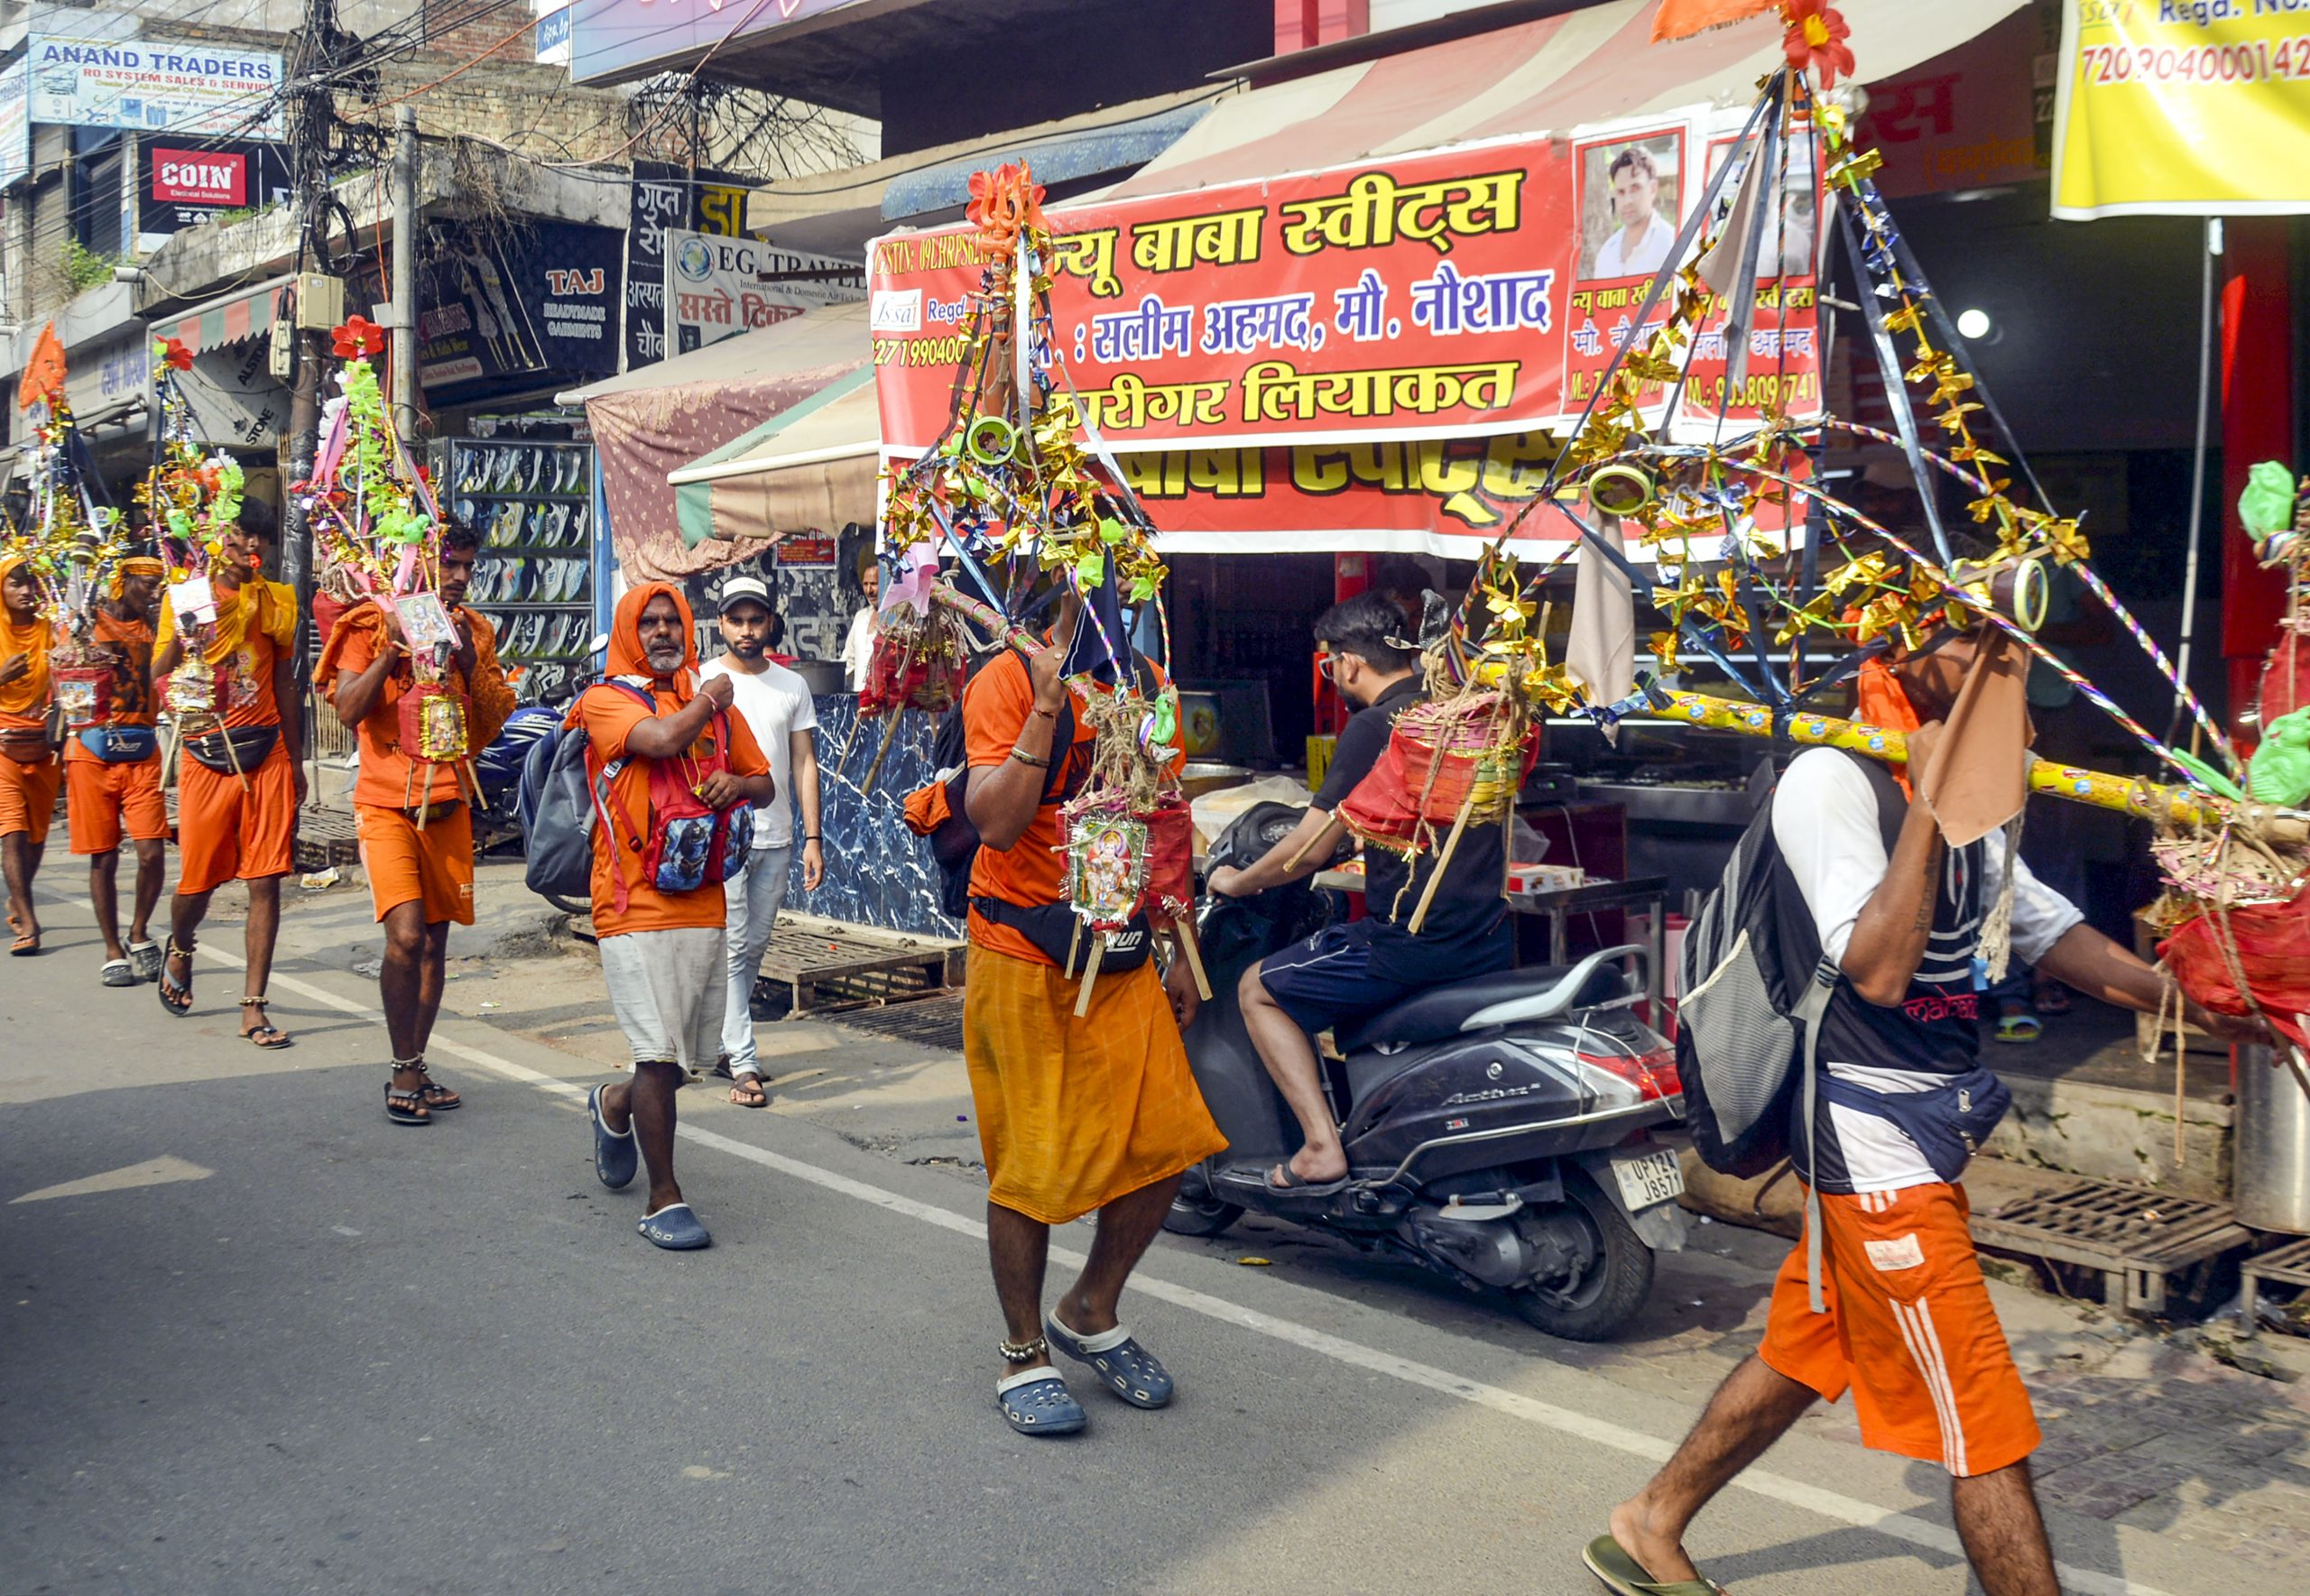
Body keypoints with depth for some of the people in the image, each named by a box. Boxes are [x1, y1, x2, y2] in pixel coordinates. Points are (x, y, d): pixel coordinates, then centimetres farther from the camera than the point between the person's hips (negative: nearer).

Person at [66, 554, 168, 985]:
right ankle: (113, 951, 13)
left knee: (152, 852, -8)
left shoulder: (150, 626, 12)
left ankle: (139, 935, 14)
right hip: (92, 751, -2)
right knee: (103, 857, 2)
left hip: (142, 752, 2)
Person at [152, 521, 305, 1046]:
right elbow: (158, 676, -3)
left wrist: (297, 762, 14)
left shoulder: (276, 602, 10)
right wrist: (184, 629, -21)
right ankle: (179, 950, 39)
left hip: (267, 756, 2)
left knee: (266, 882, -3)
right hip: (206, 755, -2)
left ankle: (253, 1008, 1)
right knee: (198, 879, 4)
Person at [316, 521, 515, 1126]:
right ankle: (403, 1071, -4)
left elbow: (493, 725, 4)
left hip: (448, 806, 5)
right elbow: (348, 710, -13)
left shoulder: (475, 631, 9)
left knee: (435, 941, 8)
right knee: (405, 935, -17)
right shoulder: (372, 623, -3)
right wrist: (396, 645, -20)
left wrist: (468, 660, -9)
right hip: (386, 804, -4)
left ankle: (416, 1068, 19)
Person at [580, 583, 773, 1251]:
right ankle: (663, 1200, 6)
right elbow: (663, 738, -22)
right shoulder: (605, 700, -2)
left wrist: (736, 783, -3)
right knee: (661, 1055, -9)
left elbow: (765, 785, 20)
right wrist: (710, 697, -3)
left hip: (704, 902, 6)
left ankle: (615, 1106, 43)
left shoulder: (717, 704, 14)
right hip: (637, 907, -5)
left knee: (689, 1057, 12)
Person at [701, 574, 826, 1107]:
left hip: (776, 838, 4)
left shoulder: (792, 686, 10)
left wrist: (812, 838, 3)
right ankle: (742, 1063, -3)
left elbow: (804, 763, 10)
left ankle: (721, 1043, 24)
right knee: (733, 948, -6)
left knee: (753, 949, 10)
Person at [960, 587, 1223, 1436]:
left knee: (1165, 1141, 0)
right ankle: (1024, 1357, 18)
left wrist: (1183, 953, 15)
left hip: (1122, 961, 6)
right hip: (1024, 960, -5)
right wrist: (1048, 706, -25)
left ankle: (1090, 1311, 23)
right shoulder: (1009, 681, -8)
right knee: (1032, 1161, 1)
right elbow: (996, 822, -21)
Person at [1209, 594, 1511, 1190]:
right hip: (1488, 937, 9)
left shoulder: (1373, 727, -12)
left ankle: (1322, 1147, -3)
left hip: (1412, 941, -8)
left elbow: (1310, 851, -12)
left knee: (1258, 989, 7)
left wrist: (1234, 882, 5)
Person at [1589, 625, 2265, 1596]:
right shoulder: (1829, 780, -17)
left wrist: (2194, 1001, 1)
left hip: (1923, 1136, 9)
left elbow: (2052, 932, 13)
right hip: (1877, 1146, -9)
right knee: (1987, 1426, -3)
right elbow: (1877, 970, -26)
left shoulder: (1958, 797, 12)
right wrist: (1928, 803, -26)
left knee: (1802, 1354, 19)